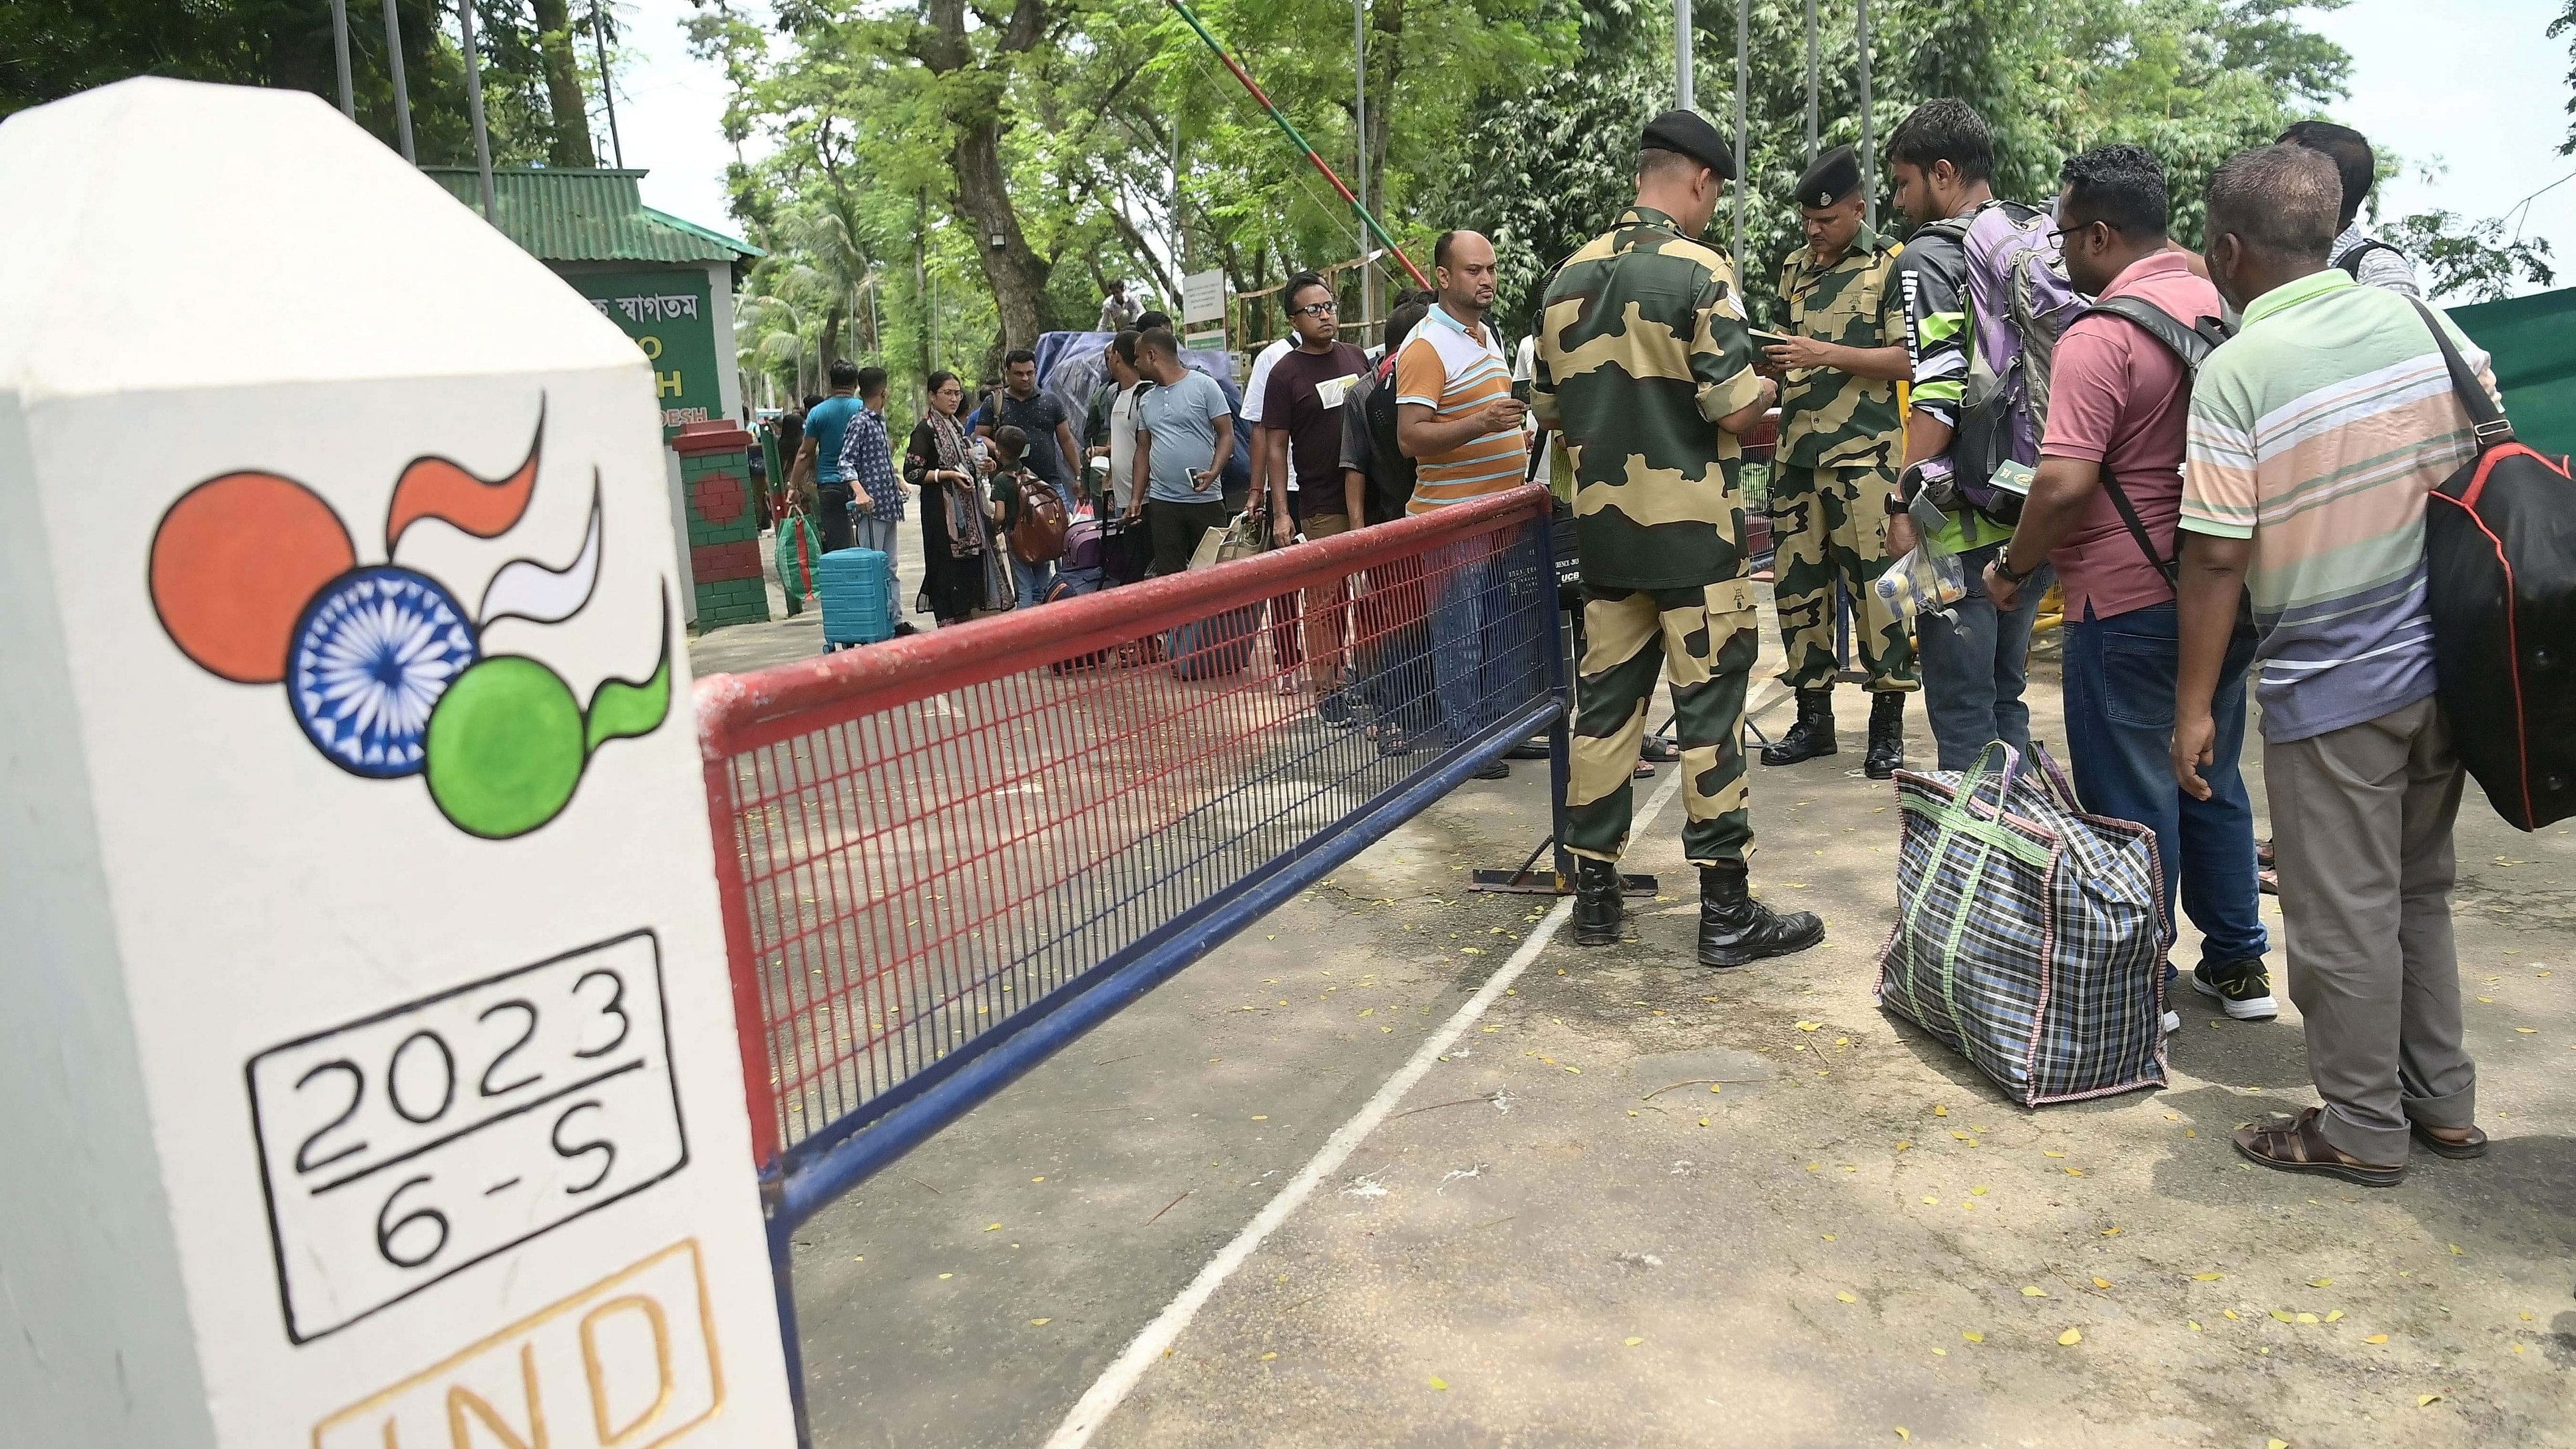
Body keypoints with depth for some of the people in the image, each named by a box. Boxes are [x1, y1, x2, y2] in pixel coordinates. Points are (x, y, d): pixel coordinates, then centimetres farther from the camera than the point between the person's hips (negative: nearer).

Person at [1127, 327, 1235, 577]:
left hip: (1205, 500, -5)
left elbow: (1226, 434, -4)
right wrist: (1136, 498, 11)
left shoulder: (1204, 385, -1)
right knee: (1169, 575, 2)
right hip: (1161, 502, 5)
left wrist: (1213, 472, -19)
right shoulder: (1147, 400, 17)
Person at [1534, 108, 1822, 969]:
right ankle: (1727, 913, 6)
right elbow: (1736, 412, -16)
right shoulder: (1698, 271, -12)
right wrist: (1766, 397, 6)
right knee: (1709, 711, 0)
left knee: (1604, 702, 11)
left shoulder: (1571, 275, 7)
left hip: (1603, 527, 6)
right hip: (1695, 531, -6)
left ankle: (1594, 893, 18)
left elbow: (1550, 410, 14)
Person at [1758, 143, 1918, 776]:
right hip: (1796, 452, 6)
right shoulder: (1794, 267, 16)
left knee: (1874, 585, -6)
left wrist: (1826, 354, -17)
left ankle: (1888, 723, 4)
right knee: (1797, 586, 7)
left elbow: (1909, 360, -9)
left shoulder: (1890, 265, -2)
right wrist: (1774, 361, 2)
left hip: (1862, 455, -6)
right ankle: (1813, 716, 18)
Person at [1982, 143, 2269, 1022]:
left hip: (2130, 603, -8)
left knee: (2130, 800, 4)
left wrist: (2012, 569, -10)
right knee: (2213, 779, 20)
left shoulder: (2099, 339, -18)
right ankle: (2237, 965, 30)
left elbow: (2065, 482, -26)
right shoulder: (2223, 308, 8)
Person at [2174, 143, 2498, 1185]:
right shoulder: (2420, 321, 2)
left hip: (2332, 688, -7)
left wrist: (2194, 705, -10)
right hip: (2443, 664, 7)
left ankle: (2363, 1129, 18)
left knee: (2344, 915, 6)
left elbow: (2218, 555, -17)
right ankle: (2442, 1100, 32)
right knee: (2419, 893, 21)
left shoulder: (2237, 370, -16)